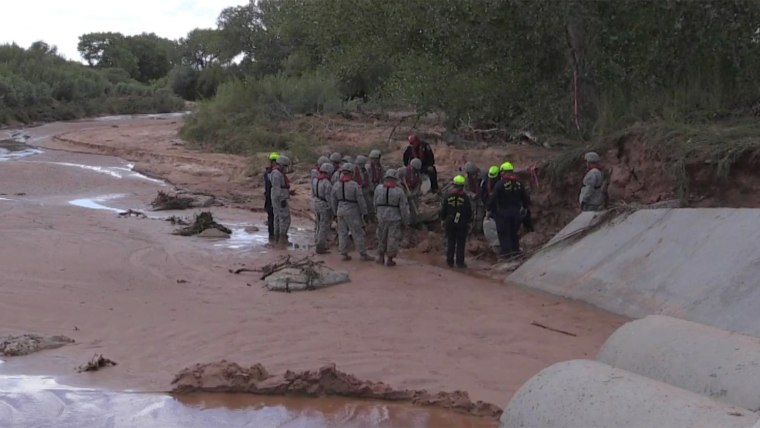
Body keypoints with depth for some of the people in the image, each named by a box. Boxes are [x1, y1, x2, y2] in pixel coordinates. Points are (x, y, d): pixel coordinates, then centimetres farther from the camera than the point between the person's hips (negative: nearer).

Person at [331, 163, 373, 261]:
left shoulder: (336, 185, -1)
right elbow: (361, 200, -13)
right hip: (352, 212, -5)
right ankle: (363, 255, 5)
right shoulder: (354, 185, -15)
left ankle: (344, 254, 12)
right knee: (357, 233, 1)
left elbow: (333, 200, 6)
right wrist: (364, 212, -2)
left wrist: (335, 212, 17)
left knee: (342, 233, 10)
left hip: (340, 210, 5)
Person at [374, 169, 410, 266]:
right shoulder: (399, 191, -11)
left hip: (382, 217, 2)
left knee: (381, 237, 17)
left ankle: (381, 257, 24)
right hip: (395, 218, -2)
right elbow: (404, 208, -8)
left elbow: (375, 203, 4)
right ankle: (390, 260, 9)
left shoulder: (378, 188, -6)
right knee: (392, 239, 6)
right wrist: (406, 221, 2)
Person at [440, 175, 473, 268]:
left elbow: (443, 209, 3)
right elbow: (469, 211, -3)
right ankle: (460, 262, 4)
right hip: (462, 224, -2)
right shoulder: (465, 197, -7)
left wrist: (443, 220, 14)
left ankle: (450, 261, 12)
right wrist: (468, 221, 9)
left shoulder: (448, 196, -1)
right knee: (460, 243, 3)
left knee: (450, 243, 10)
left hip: (449, 223, 2)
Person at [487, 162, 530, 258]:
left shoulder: (500, 184, -12)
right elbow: (525, 197, 12)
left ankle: (506, 250, -3)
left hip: (503, 212, -5)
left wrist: (489, 210, -4)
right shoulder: (519, 183, 4)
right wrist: (525, 206, 28)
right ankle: (515, 248, 19)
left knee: (503, 232, 1)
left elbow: (493, 198, -14)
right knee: (514, 231, 17)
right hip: (516, 211, 5)